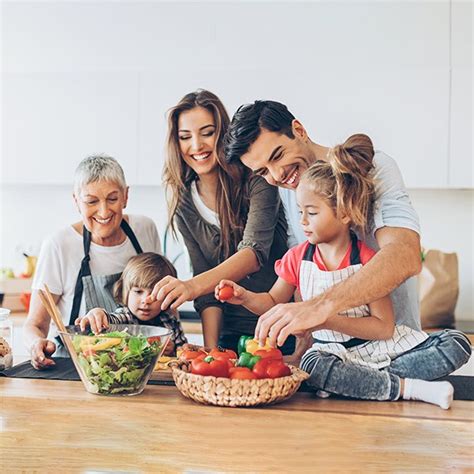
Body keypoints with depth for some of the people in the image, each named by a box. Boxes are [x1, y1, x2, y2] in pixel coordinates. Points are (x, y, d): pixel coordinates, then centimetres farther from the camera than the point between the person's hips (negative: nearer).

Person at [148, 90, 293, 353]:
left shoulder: (256, 180, -11)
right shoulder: (183, 201, 2)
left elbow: (255, 253, -25)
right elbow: (206, 284, 1)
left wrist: (193, 285, -41)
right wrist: (210, 349, -11)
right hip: (233, 331, 3)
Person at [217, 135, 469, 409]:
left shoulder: (368, 261, -12)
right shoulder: (297, 258, 0)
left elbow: (384, 327, -17)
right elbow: (273, 303, 11)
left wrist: (327, 319, -26)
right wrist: (245, 297, -10)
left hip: (381, 346, -1)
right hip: (333, 350, 1)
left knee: (456, 345, -20)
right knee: (313, 366, -36)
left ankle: (353, 380, -28)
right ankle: (409, 388, -23)